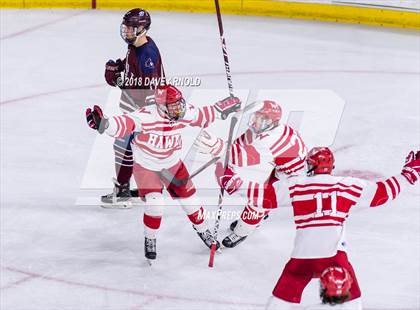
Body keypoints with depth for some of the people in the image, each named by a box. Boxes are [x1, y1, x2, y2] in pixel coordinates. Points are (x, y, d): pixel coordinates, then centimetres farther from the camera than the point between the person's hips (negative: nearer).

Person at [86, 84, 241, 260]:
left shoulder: (185, 114, -18)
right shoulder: (146, 117, -34)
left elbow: (202, 116, 4)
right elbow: (123, 125, -46)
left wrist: (221, 109, 8)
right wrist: (103, 123, -64)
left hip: (174, 166, 5)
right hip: (146, 168, -5)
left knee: (190, 201, 10)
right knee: (155, 205, -20)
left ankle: (202, 231, 41)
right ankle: (150, 240, 9)